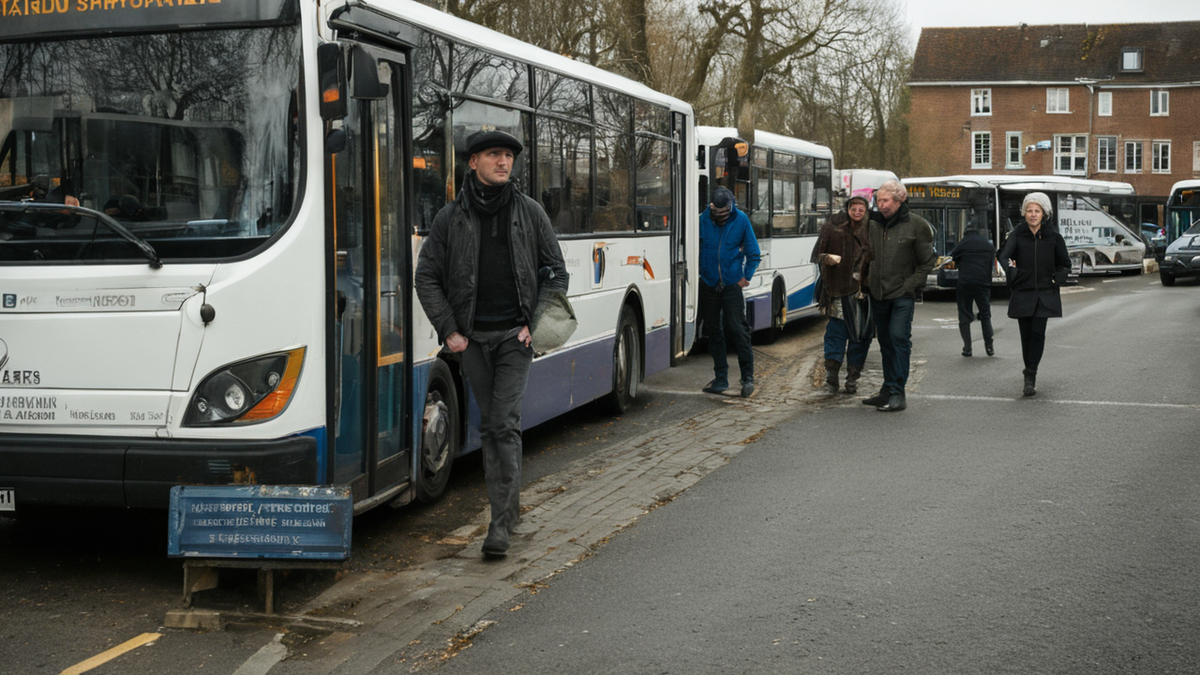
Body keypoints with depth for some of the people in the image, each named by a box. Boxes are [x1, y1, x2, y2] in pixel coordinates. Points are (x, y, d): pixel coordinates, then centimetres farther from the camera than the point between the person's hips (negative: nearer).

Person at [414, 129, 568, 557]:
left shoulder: (530, 213, 4)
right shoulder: (451, 217, 3)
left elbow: (556, 271, 9)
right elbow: (426, 277, 6)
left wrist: (537, 323, -2)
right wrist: (449, 331, -2)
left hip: (515, 334, -1)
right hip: (473, 337, 2)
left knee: (505, 424, -10)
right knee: (489, 425, 8)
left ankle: (501, 523, -8)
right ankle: (509, 507, 22)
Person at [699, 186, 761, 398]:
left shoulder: (741, 220, -4)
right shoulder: (703, 220, -4)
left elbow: (753, 253, 5)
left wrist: (746, 277, 0)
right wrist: (699, 273, 1)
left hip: (732, 285, -2)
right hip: (709, 285, 2)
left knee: (737, 329, -7)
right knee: (714, 331, 8)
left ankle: (748, 377, 2)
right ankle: (720, 378, 18)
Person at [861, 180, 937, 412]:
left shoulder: (916, 225, -5)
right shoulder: (873, 223, 6)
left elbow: (927, 262, -1)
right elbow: (866, 255, 18)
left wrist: (910, 285, -9)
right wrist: (867, 280, 7)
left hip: (902, 294, -5)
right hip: (878, 293, 5)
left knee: (899, 337, -13)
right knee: (885, 341, 11)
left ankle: (897, 394, -12)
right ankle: (888, 390, 20)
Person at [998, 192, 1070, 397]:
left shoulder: (1053, 237, 3)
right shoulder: (1017, 235, 1)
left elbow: (1065, 263, 14)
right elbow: (1004, 256, -12)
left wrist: (1057, 280, -2)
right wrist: (1012, 271, -31)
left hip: (1045, 294, 0)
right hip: (1023, 293, 0)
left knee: (1038, 333, -11)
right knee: (1026, 334, 5)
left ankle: (1030, 376, -10)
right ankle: (1031, 375, 20)